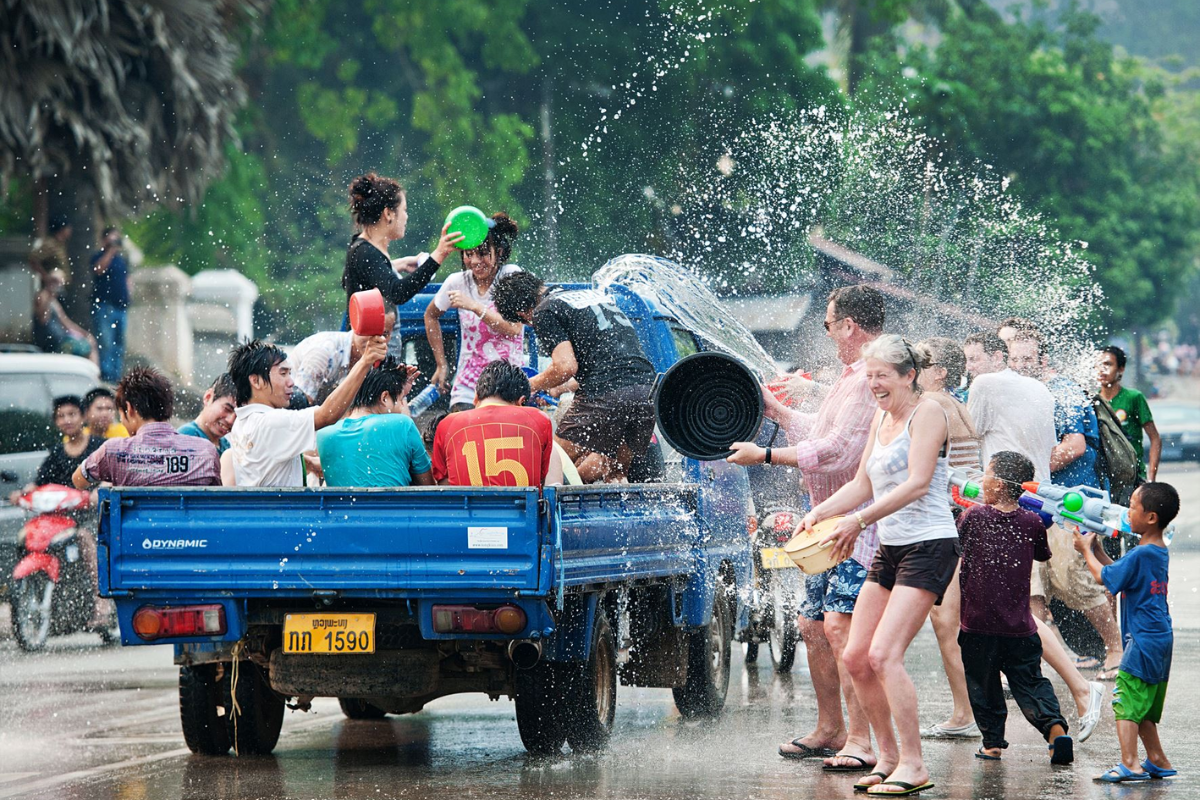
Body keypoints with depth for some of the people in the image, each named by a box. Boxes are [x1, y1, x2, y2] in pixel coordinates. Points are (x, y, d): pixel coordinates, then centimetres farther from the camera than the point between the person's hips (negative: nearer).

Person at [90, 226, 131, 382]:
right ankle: (106, 374, -14)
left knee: (119, 343, 8)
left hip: (120, 306, 7)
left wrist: (126, 299, 14)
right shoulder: (99, 256, -1)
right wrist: (111, 251, -21)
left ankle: (117, 374, 12)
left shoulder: (121, 258, 18)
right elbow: (99, 269, -22)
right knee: (106, 343, -13)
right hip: (104, 304, -7)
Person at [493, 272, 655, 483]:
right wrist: (560, 388, 41)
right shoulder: (593, 294, 27)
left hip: (605, 397, -7)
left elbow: (566, 367, -10)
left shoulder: (545, 313, 2)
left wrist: (532, 385, 9)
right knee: (616, 475, 16)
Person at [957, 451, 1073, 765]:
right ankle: (1056, 729, -12)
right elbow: (1043, 554, 18)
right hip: (1019, 626, 2)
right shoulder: (1033, 523, -1)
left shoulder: (973, 516, -9)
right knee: (1031, 682, 8)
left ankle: (992, 741, 15)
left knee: (983, 684, 13)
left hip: (978, 624, -2)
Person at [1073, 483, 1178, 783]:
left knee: (1126, 700, -11)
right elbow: (1118, 572, 20)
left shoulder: (1140, 556, -18)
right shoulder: (1160, 552, 12)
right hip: (1160, 638, 10)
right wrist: (1096, 547, 15)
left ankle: (1129, 764, -19)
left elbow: (1104, 577, -10)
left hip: (1144, 641, -10)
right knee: (1142, 704, 19)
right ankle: (1157, 761, 25)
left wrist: (1086, 550, 5)